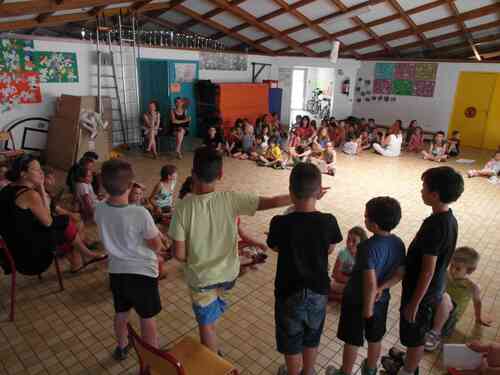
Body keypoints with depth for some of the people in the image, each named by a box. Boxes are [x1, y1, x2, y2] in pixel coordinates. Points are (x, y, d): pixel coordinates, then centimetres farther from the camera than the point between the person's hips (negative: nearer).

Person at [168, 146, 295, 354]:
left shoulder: (183, 207, -24)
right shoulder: (230, 199, -21)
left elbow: (179, 254, -19)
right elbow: (272, 202, -17)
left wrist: (193, 260, 5)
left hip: (200, 277, -2)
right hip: (228, 273, 3)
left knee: (206, 325, 19)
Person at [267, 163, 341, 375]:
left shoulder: (280, 223, -24)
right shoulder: (328, 222, -17)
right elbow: (330, 249, 1)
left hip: (289, 292, -3)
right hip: (318, 291, 3)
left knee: (291, 342, 21)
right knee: (312, 338, 27)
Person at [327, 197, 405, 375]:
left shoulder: (368, 247, -31)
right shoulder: (399, 243, -9)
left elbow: (370, 283, -31)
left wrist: (368, 306, -18)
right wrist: (382, 287, 5)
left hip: (357, 300, -6)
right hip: (381, 300, 6)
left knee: (352, 341, 15)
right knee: (375, 338, 25)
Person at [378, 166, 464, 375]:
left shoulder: (433, 225, -31)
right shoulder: (449, 220, -2)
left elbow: (428, 271, -26)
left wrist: (414, 302, -16)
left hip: (422, 292, -8)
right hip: (434, 290, 8)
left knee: (414, 339, 14)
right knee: (417, 336, 27)